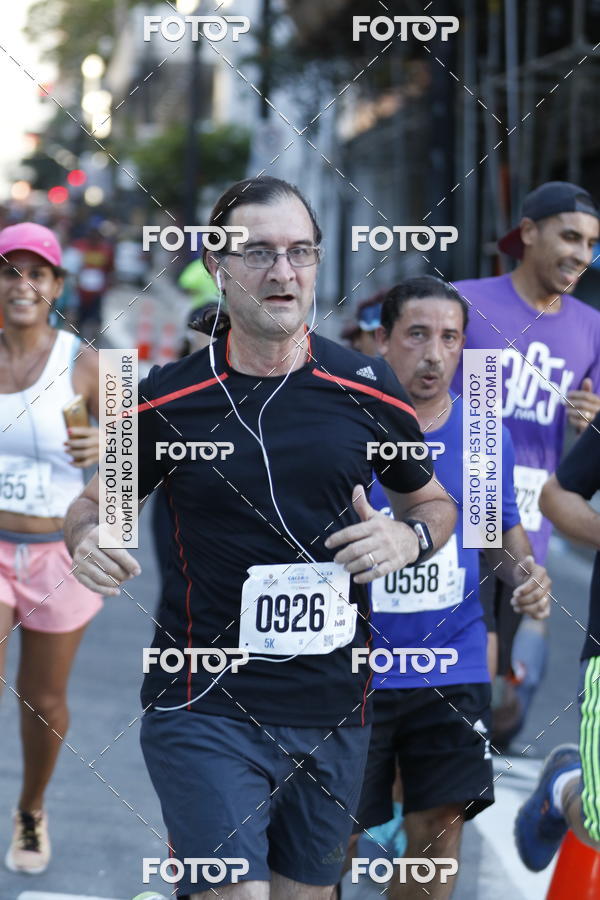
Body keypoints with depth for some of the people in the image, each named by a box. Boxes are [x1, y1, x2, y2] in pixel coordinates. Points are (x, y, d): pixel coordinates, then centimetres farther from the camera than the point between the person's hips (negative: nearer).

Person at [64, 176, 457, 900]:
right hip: (202, 707, -3)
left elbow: (432, 501, 17)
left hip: (333, 711, 3)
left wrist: (409, 537, -5)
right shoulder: (167, 401, -3)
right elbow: (94, 502, 11)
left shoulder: (368, 391, 2)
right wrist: (88, 539, -11)